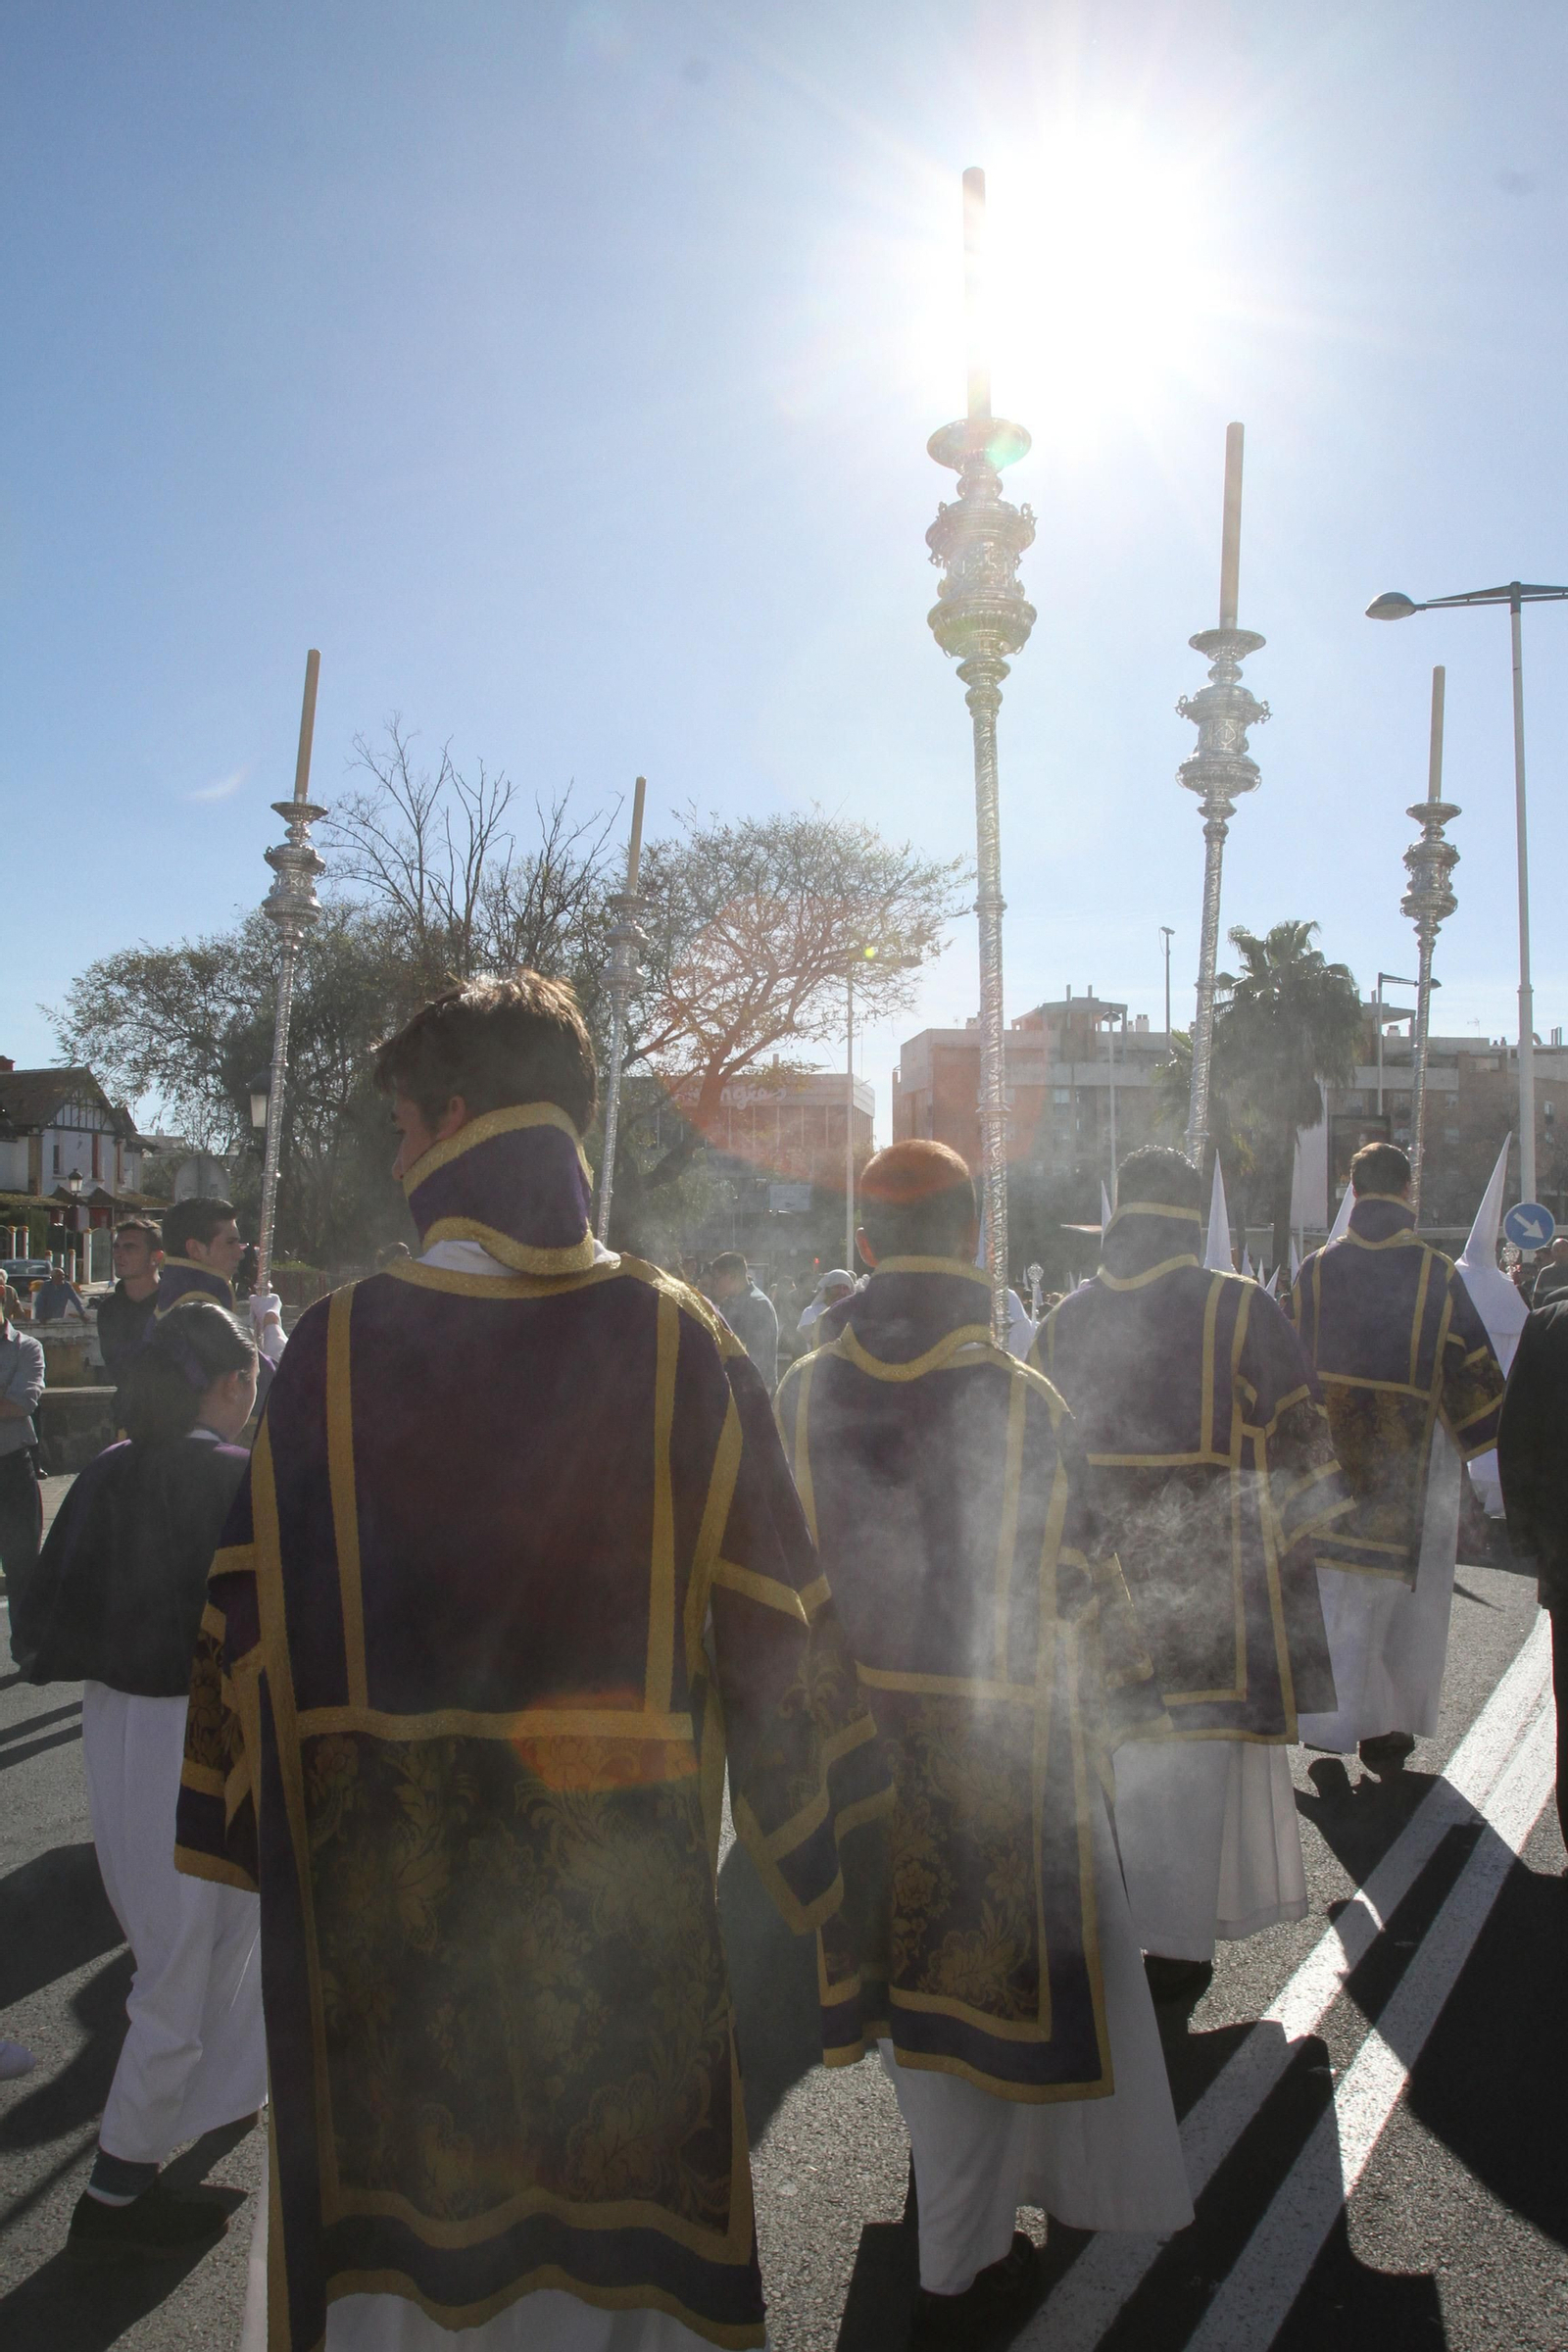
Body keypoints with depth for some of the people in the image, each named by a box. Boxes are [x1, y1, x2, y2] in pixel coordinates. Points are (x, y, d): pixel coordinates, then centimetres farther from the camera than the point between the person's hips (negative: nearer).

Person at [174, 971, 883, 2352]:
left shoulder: (337, 1346, -11)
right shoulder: (678, 1340, -11)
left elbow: (254, 1612, -3)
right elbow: (770, 1606, -6)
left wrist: (247, 1826, 11)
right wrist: (809, 1828, 7)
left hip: (384, 1876, 1)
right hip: (622, 1870, 0)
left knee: (395, 2196, 21)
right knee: (616, 2186, 20)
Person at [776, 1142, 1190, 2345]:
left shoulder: (804, 1393, -7)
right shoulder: (1020, 1398, -17)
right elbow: (1080, 1569, -9)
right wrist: (1133, 1685, 8)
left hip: (854, 1727, 4)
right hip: (994, 1738, -4)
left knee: (910, 1964, 24)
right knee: (987, 1978, 13)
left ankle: (963, 2184, 48)